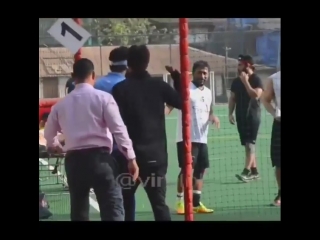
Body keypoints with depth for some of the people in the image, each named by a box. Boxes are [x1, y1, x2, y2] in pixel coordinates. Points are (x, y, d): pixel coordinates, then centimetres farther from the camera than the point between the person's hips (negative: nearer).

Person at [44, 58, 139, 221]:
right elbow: (119, 129, -9)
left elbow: (48, 134, 23)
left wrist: (53, 147, 46)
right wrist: (131, 158, -6)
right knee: (112, 210, -7)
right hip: (99, 157, -4)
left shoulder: (61, 104, 11)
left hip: (73, 160, 4)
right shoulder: (103, 97, -2)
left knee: (78, 211, 15)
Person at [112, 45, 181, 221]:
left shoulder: (120, 89, -6)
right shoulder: (159, 86, 1)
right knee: (159, 203, 3)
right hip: (156, 153, 2)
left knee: (126, 203, 12)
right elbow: (182, 102, 11)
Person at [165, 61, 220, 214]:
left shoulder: (208, 92, 13)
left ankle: (196, 203, 19)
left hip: (202, 139, 7)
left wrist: (213, 116, -1)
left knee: (200, 170, 11)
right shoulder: (186, 88, -9)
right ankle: (180, 202, 2)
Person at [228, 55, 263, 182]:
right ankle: (254, 171, 13)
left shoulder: (256, 79, -7)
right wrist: (230, 113, 5)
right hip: (241, 116, 6)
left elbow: (256, 95, -20)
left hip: (252, 115, -6)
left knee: (250, 143, -12)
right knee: (247, 144, 8)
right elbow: (232, 98, 14)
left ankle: (246, 171, -20)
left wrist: (246, 82, -19)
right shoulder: (236, 81, 10)